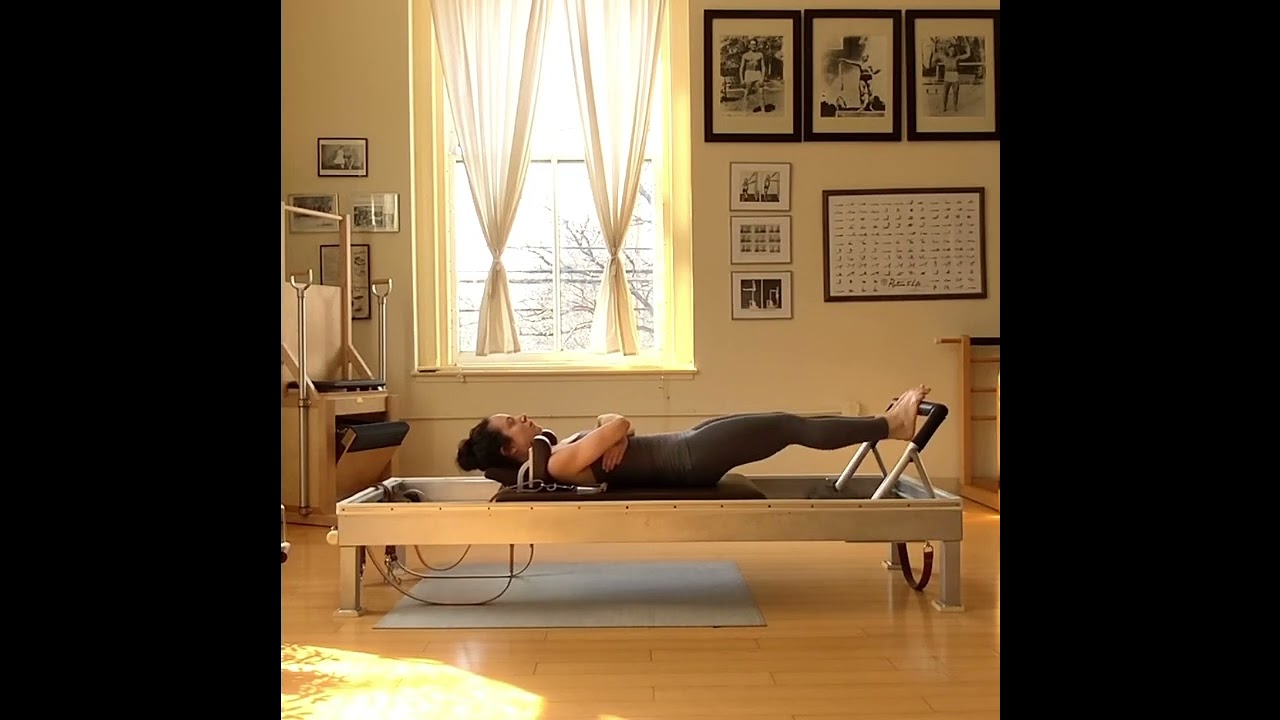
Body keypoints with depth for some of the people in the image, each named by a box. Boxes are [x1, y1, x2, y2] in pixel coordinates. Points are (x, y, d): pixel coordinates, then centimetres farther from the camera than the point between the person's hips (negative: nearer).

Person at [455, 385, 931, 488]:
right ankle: (890, 426, 11)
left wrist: (610, 430, -9)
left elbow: (610, 422, 13)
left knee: (784, 423, 12)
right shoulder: (559, 465, -19)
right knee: (792, 426, -3)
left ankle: (882, 423, 23)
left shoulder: (556, 452, 9)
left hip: (685, 446, 9)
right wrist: (615, 429, -3)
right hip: (690, 460, -9)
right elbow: (621, 424, -24)